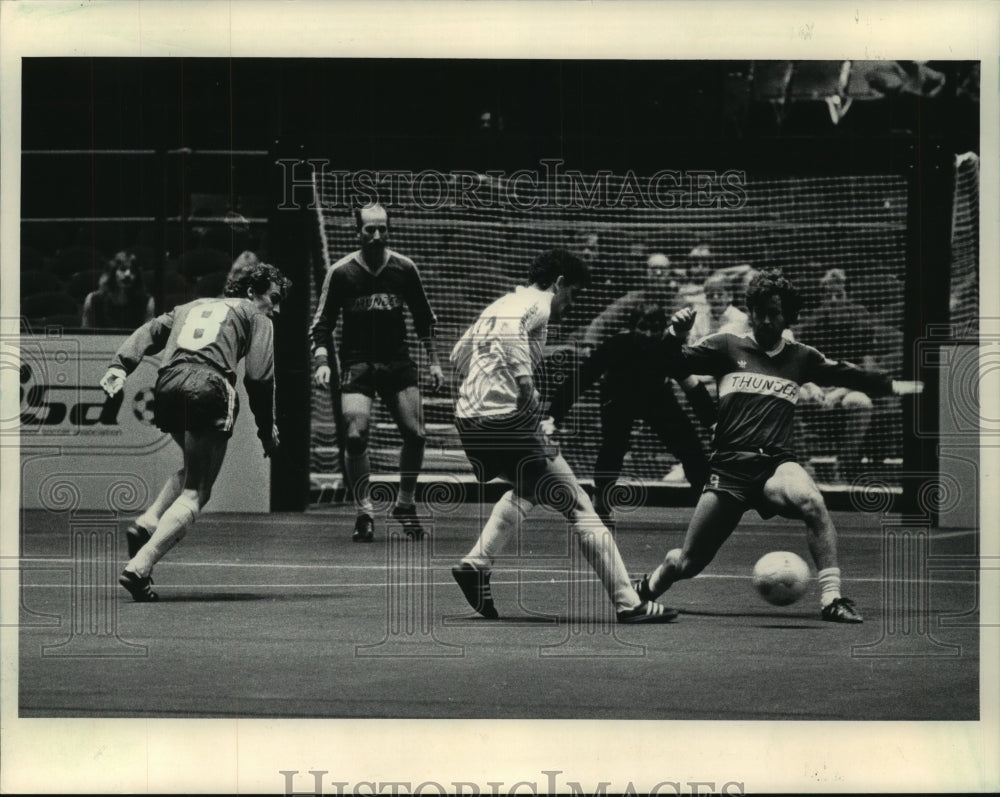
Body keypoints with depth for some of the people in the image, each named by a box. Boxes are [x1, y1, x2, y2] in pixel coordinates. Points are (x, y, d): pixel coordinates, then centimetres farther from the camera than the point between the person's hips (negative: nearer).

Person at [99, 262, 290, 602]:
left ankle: (146, 523, 7)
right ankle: (139, 567, -19)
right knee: (196, 492, -2)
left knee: (194, 469, 29)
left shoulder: (190, 307, 33)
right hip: (208, 388, -6)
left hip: (167, 388, 6)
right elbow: (259, 377, 5)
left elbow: (148, 333, 18)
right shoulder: (256, 318, 18)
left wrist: (121, 365, 6)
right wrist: (267, 430, 10)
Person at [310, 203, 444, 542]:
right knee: (356, 435, -15)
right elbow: (322, 324, 1)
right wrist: (322, 361, -13)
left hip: (397, 361, 2)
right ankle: (364, 512, -2)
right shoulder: (341, 272, -3)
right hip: (357, 362, -2)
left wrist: (434, 361, 11)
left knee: (415, 434, -6)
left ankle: (405, 503, 14)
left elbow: (424, 319, 14)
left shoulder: (404, 269, 3)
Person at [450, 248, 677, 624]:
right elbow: (510, 329, -26)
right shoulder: (537, 304, -4)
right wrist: (525, 382, -26)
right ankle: (628, 603, -7)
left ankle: (475, 564, 20)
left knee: (524, 490, 34)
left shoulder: (497, 305, 22)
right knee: (577, 506, -5)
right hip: (507, 419, -9)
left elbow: (459, 354, 29)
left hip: (468, 421, 9)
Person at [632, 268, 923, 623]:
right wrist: (673, 338, -18)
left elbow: (852, 376, 22)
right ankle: (646, 588, 34)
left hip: (778, 464, 1)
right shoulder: (726, 347, 7)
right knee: (688, 563, 0)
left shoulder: (801, 358, 14)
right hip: (729, 468, -1)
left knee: (811, 501, -35)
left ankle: (832, 599, -29)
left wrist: (899, 386, 18)